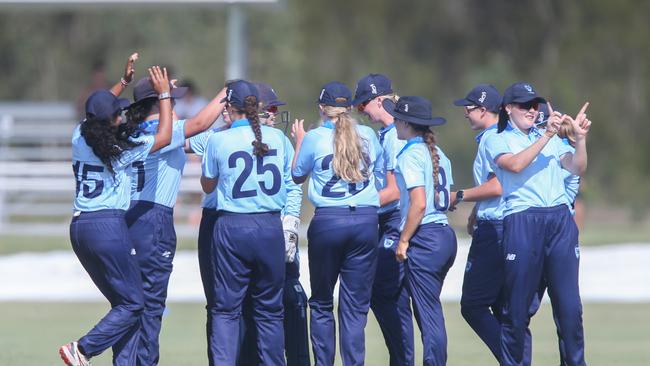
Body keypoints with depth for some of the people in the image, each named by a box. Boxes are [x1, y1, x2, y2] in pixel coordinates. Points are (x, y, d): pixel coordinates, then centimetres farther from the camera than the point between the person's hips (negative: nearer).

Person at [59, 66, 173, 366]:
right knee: (133, 304, 0)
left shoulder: (80, 137, 6)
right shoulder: (120, 149, -11)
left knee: (123, 302, 14)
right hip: (108, 226, -8)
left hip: (78, 228, 8)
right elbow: (164, 138, 1)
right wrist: (164, 94, 5)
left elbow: (99, 111, 28)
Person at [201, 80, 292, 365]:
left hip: (232, 227, -2)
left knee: (226, 309, 2)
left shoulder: (219, 141, -4)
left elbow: (207, 186, 9)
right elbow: (292, 179, 13)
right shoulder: (278, 138, 4)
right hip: (271, 226, 2)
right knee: (270, 308, 9)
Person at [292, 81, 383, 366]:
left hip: (328, 222, -2)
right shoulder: (368, 135, 7)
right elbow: (380, 170, 21)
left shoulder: (314, 138, -1)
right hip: (366, 221, 2)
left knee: (321, 303, 9)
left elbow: (297, 176, 14)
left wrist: (299, 142, 27)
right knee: (356, 305, 1)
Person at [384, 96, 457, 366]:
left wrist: (403, 241, -12)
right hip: (446, 234, 9)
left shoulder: (411, 155, -10)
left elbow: (419, 204, -18)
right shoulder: (437, 154, 14)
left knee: (428, 312, -6)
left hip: (424, 238, -9)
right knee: (430, 310, 13)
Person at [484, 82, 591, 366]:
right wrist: (547, 136, -17)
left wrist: (580, 138, -8)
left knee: (569, 303, -1)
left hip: (560, 220, 3)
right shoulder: (497, 141, 8)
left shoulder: (551, 138, 20)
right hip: (522, 222, -3)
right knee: (517, 303, -1)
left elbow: (577, 169, 8)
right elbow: (515, 164, -12)